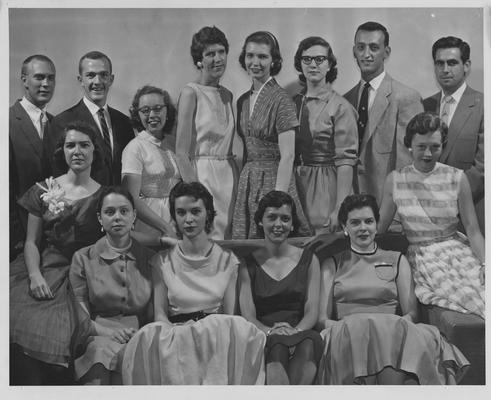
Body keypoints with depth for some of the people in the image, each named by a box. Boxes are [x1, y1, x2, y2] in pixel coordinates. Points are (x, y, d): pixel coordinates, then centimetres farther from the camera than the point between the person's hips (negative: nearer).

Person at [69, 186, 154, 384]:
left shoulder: (149, 257, 12)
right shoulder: (83, 258, 9)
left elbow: (154, 315, 13)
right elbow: (79, 317, 4)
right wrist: (108, 332, -15)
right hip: (97, 337, 0)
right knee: (104, 350, -36)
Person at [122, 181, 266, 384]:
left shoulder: (227, 259, 11)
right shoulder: (163, 261, 10)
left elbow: (230, 314, 6)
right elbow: (160, 315, 5)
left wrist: (215, 332, -17)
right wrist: (178, 335, -18)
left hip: (218, 334, 1)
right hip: (175, 334, 0)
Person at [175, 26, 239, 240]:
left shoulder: (227, 95, 13)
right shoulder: (191, 92, -7)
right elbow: (182, 151, -12)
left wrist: (237, 180, 8)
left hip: (229, 175, 7)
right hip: (202, 173, -7)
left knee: (229, 233, 7)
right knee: (207, 235, -7)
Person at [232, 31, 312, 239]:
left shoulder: (281, 100, -11)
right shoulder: (243, 101, 11)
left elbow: (287, 156, -15)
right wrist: (241, 184, 6)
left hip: (273, 179, -6)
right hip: (246, 182, 6)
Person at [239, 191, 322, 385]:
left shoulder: (308, 260, 17)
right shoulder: (249, 264, 15)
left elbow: (312, 312, 7)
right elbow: (247, 315, 3)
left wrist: (296, 331, -17)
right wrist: (269, 331, -20)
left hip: (300, 334, 1)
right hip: (263, 341, -1)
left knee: (311, 340, -37)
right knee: (277, 344, -38)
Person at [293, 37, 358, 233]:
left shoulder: (340, 106, -7)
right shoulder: (293, 103, 9)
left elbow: (345, 161, -12)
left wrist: (340, 209, -18)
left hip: (326, 187, -5)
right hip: (295, 184, 5)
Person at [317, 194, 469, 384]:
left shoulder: (397, 260, 23)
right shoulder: (332, 265, 22)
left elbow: (412, 313, 10)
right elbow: (322, 318, 10)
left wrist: (395, 325, -14)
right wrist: (348, 325, -14)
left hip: (393, 332, 0)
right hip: (347, 334, 0)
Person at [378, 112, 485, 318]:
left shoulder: (457, 178, 1)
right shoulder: (395, 180, 3)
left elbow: (473, 230, 0)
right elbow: (378, 227, 11)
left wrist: (485, 263, -13)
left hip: (459, 250, 1)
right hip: (422, 257, -1)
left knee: (480, 289, -27)